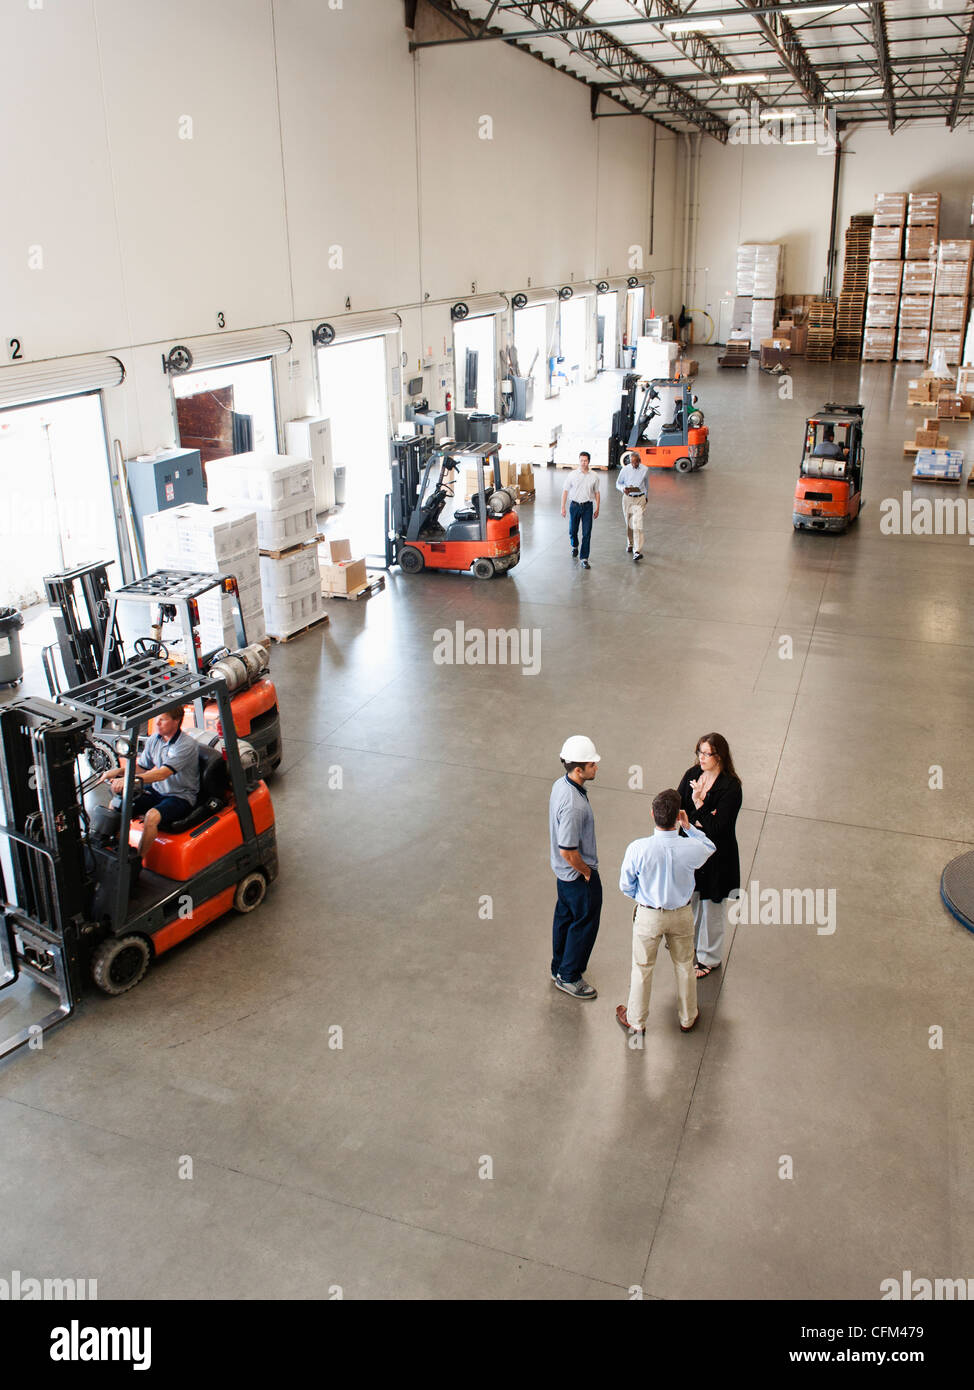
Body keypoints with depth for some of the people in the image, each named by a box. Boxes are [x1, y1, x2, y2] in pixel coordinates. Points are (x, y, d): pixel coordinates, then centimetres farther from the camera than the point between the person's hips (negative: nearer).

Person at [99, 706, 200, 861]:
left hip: (181, 796, -8)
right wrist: (119, 771, -8)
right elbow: (142, 767, 13)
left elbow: (163, 773, -30)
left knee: (152, 816, -34)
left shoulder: (187, 746, -20)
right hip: (156, 790, 8)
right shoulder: (153, 740, 4)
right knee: (116, 805, -8)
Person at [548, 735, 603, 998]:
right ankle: (569, 977, 26)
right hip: (578, 874, -9)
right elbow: (568, 851, -31)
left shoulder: (561, 785, -4)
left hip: (563, 872, 10)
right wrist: (586, 871, -13)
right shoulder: (573, 804, -36)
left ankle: (559, 967, 43)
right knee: (585, 922, 9)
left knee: (565, 916, 24)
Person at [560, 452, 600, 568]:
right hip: (575, 505, 0)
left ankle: (584, 559, -1)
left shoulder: (593, 477, 2)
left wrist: (597, 509, 7)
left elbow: (596, 493, 10)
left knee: (587, 534, -5)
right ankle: (574, 547, 43)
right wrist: (563, 507, -2)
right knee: (572, 531, 10)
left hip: (587, 506, 0)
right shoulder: (572, 475, 0)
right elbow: (565, 491, 3)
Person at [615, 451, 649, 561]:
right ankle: (630, 544, 36)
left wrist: (646, 497, 24)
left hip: (640, 499, -2)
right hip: (627, 498, 2)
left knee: (637, 525, -14)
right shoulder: (625, 469, -5)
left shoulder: (645, 470, -2)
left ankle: (637, 551, -20)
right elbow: (618, 483, 4)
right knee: (629, 524, 13)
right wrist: (623, 489, -18)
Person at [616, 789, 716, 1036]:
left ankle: (636, 1021, 39)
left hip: (648, 916, -1)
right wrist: (689, 827, -2)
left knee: (642, 968, 20)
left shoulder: (638, 849, -28)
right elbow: (710, 849, 2)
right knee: (684, 965, 24)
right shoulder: (692, 848, -25)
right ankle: (687, 1018, 45)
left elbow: (626, 886, -11)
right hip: (682, 915, 1)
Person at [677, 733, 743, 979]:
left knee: (710, 906, 11)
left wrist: (699, 803, -30)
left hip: (715, 855, -5)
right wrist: (697, 821, -19)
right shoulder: (692, 774, -4)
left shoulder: (730, 787, -21)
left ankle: (709, 958, 30)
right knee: (690, 900, 21)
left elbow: (716, 827, -24)